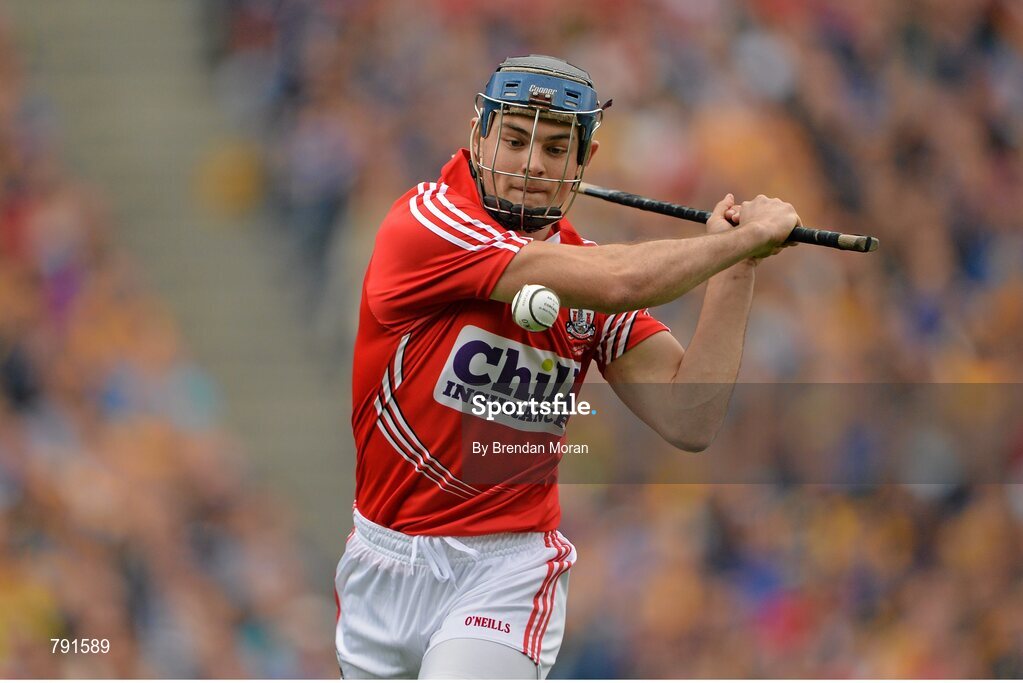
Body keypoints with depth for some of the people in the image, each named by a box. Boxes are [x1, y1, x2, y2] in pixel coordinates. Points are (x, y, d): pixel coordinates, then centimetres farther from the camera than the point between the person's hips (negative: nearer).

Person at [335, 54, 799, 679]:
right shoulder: (427, 220, -14)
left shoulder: (591, 266, 2)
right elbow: (619, 282, -24)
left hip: (509, 567, 1)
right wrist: (748, 236, -12)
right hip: (382, 573, -1)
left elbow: (689, 421, -8)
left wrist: (736, 267, -9)